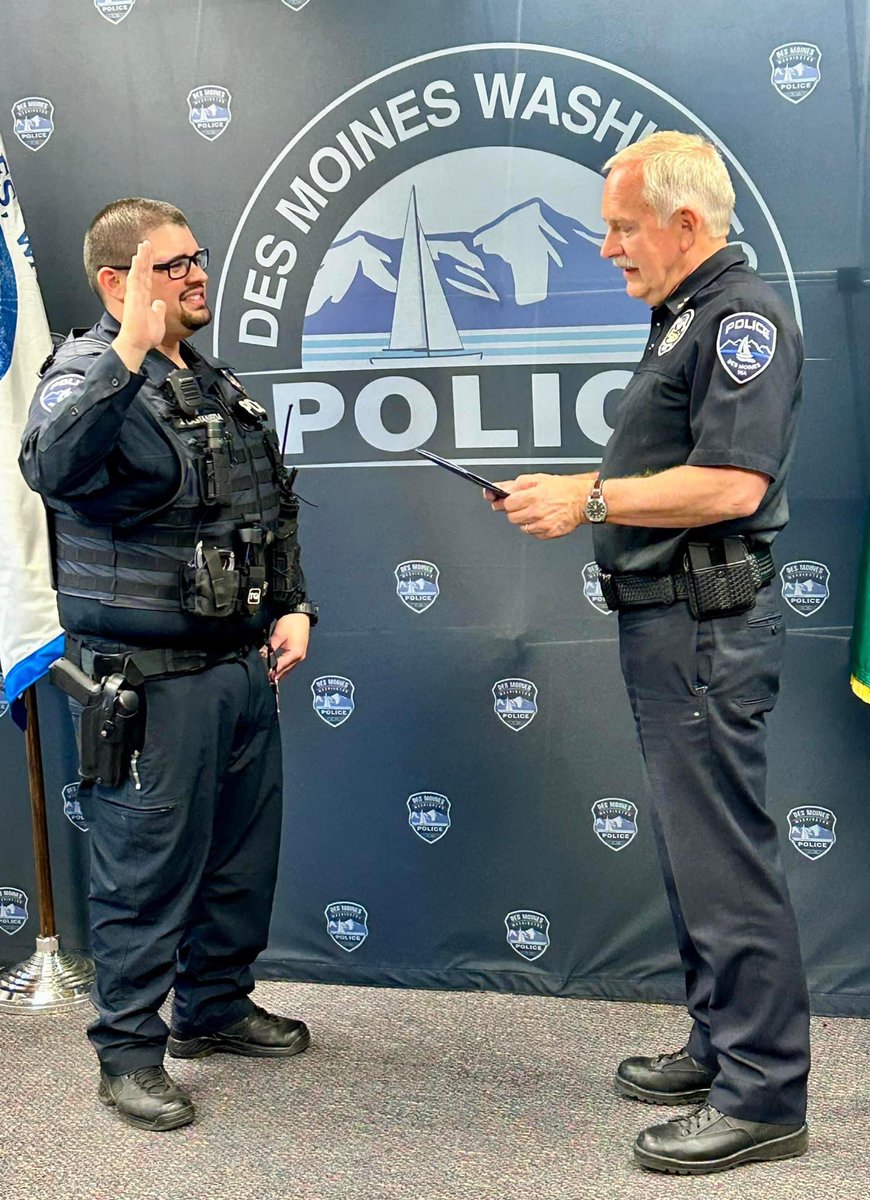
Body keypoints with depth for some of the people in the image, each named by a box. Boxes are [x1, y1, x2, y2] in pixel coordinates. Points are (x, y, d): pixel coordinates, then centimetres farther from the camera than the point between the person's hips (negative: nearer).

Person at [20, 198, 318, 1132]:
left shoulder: (218, 386, 15)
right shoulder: (89, 373, -11)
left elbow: (272, 514, 24)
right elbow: (55, 467, -35)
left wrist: (293, 607, 11)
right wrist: (130, 353, -39)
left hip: (242, 669, 8)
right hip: (149, 686, -8)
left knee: (243, 855, 17)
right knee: (147, 872, 0)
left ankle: (214, 1007, 35)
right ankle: (128, 1050, 15)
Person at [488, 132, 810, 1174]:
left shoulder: (742, 317, -14)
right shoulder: (684, 319, 19)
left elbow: (730, 482, -24)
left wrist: (588, 500, -18)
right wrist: (561, 494, 12)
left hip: (706, 624, -11)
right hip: (662, 620, 11)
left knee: (723, 855, -6)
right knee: (693, 845, 17)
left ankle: (764, 1096, 4)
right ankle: (722, 1046, 29)